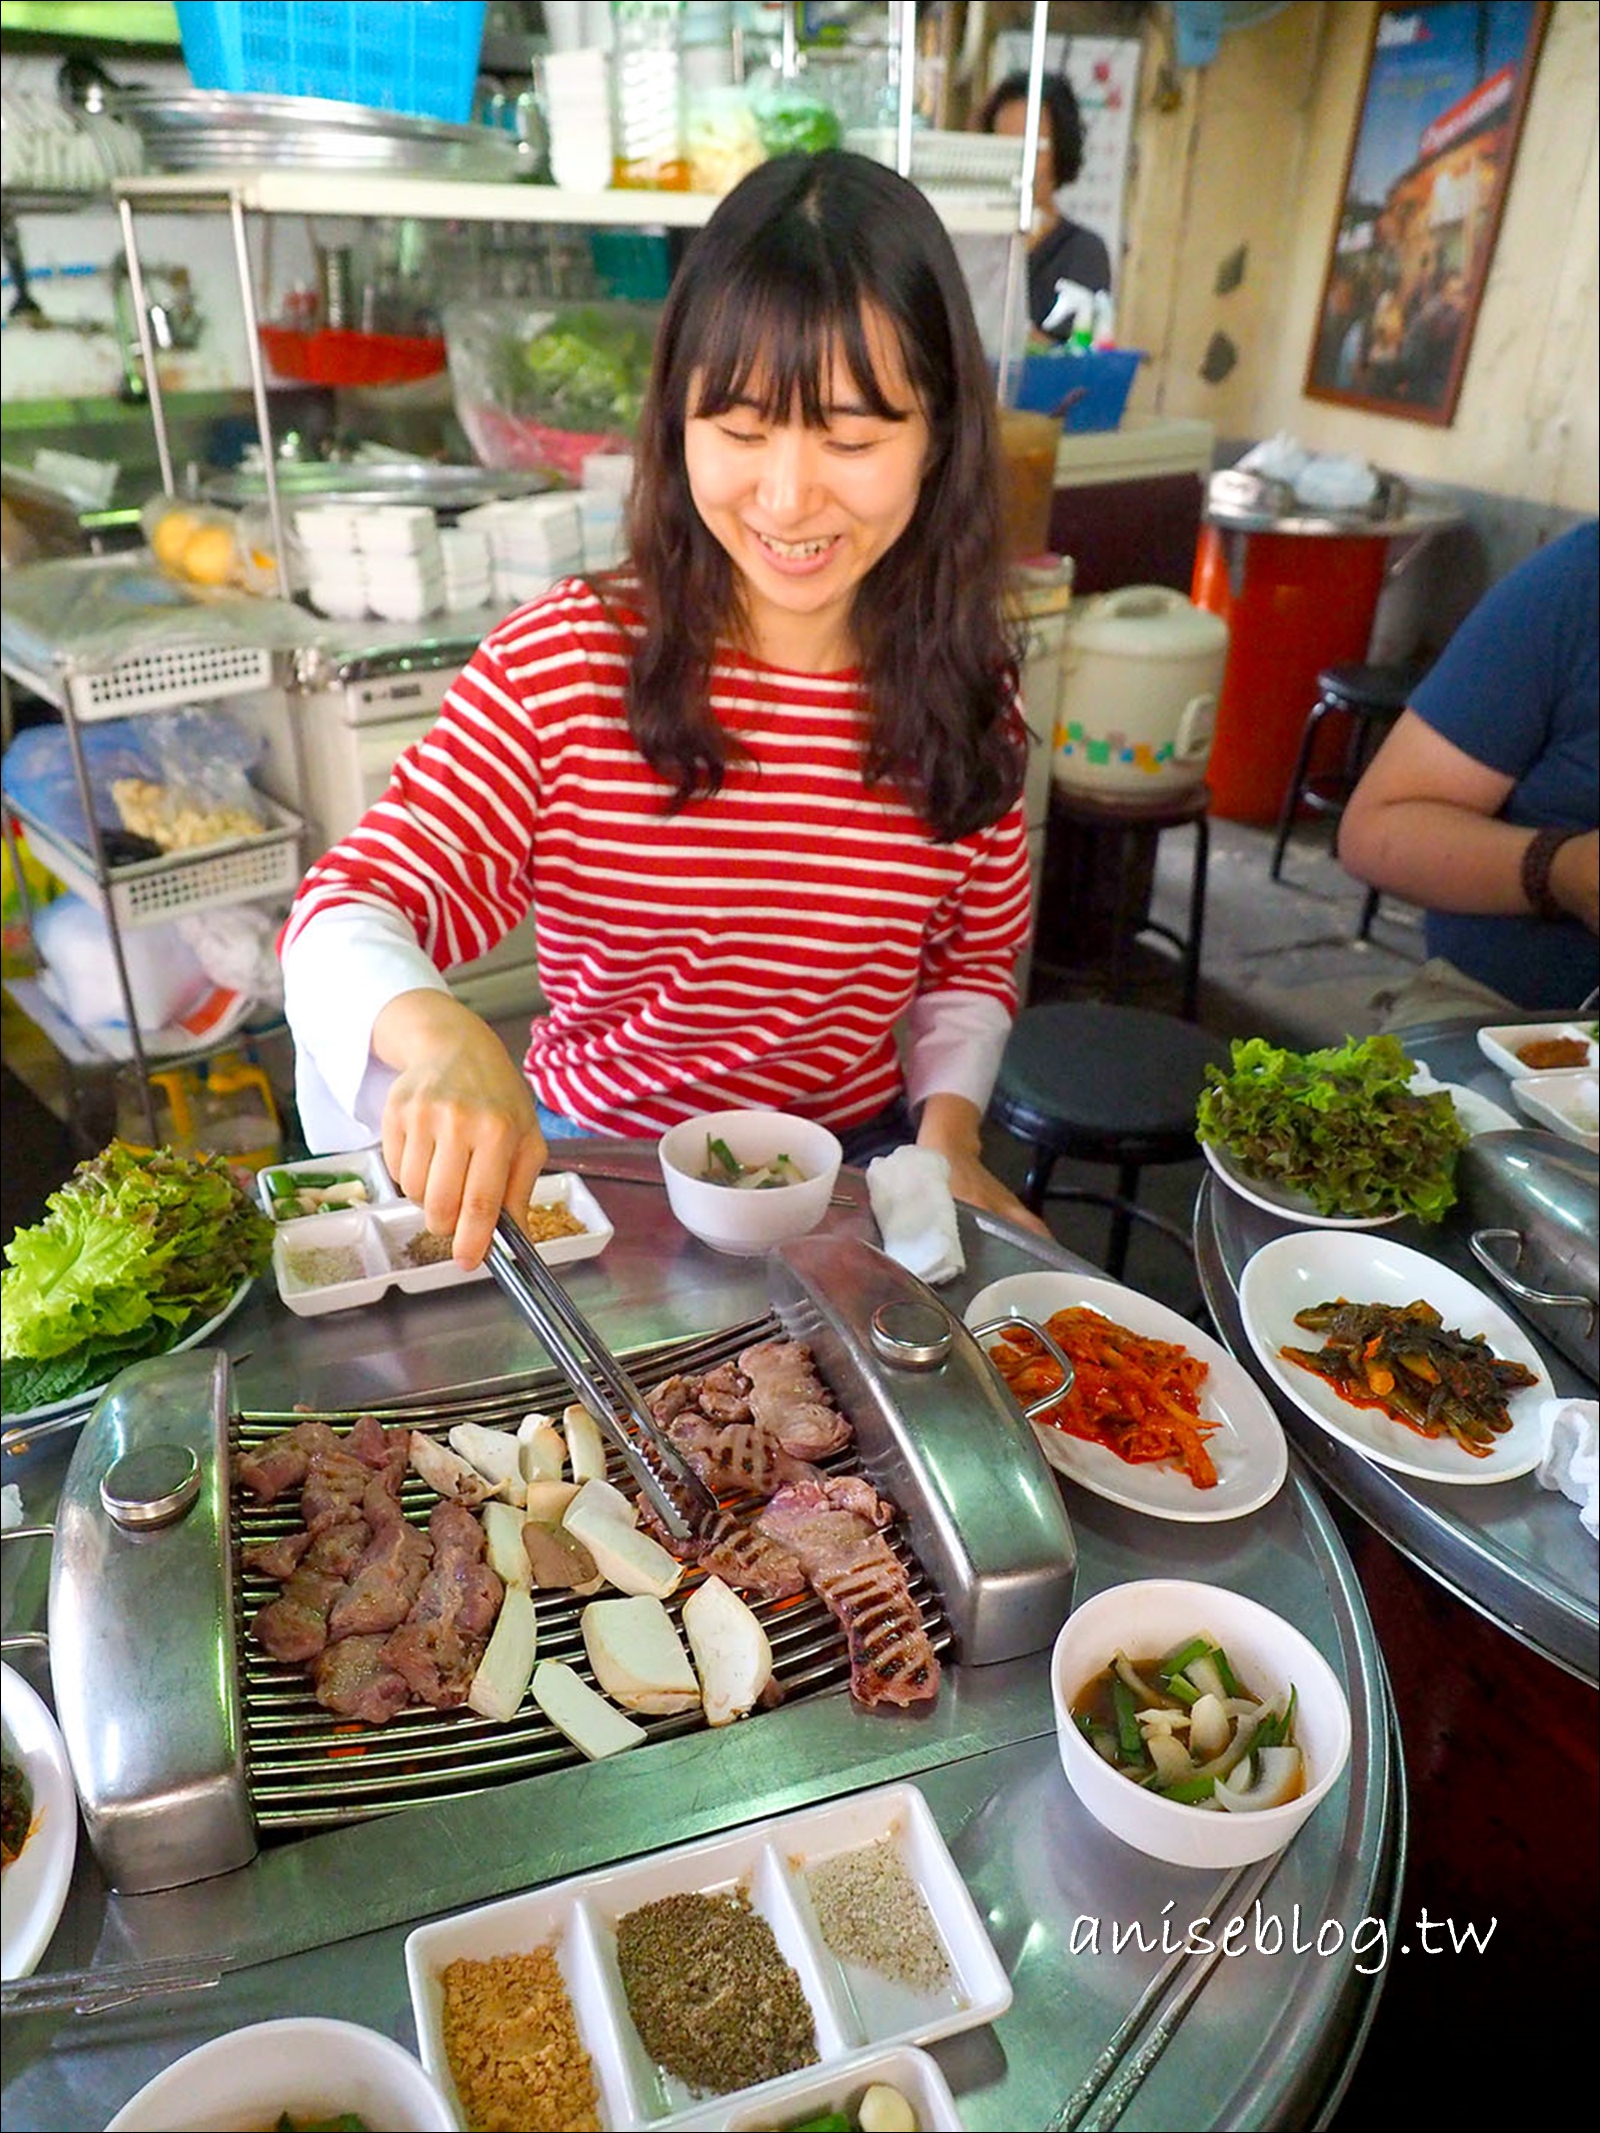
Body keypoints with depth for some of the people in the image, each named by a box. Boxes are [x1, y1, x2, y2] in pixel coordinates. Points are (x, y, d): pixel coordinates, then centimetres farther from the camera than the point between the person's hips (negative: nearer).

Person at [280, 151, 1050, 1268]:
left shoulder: (968, 684, -3)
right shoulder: (564, 662, -12)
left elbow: (975, 962, 9)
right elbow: (348, 914, -16)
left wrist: (950, 1132, -10)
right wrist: (441, 1038, -39)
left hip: (858, 1165, 1)